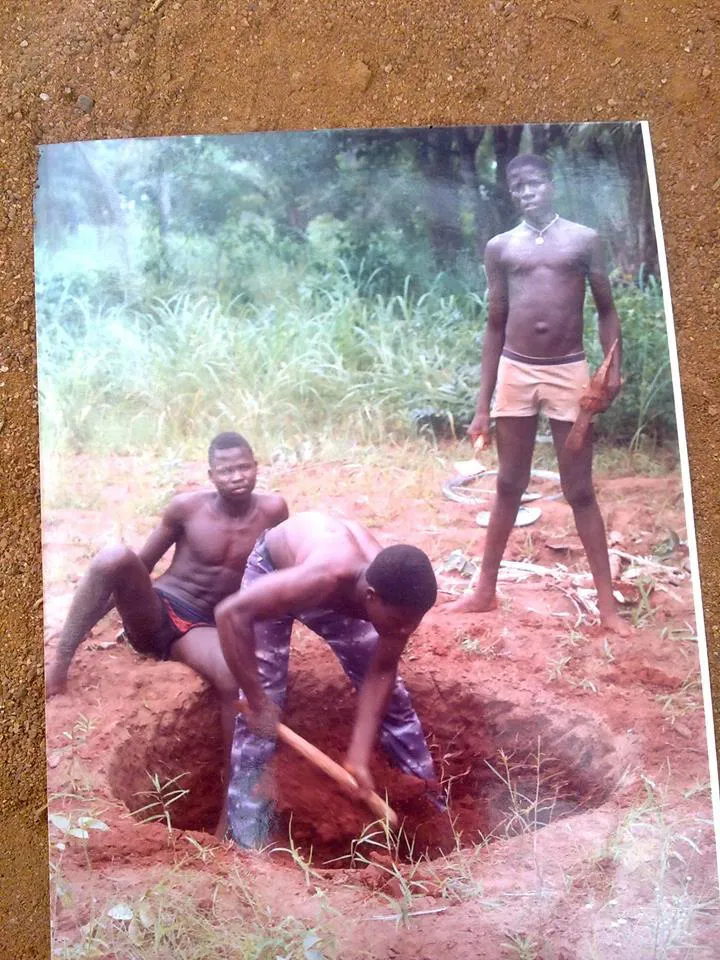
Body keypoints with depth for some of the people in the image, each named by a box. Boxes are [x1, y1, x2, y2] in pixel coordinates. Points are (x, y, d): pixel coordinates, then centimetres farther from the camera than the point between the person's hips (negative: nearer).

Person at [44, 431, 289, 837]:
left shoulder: (273, 509, -6)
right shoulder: (187, 507, -6)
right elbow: (142, 564, 5)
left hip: (203, 629, 0)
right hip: (155, 612, 0)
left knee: (238, 679, -34)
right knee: (115, 556, -31)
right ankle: (60, 663, -24)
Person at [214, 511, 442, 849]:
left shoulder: (398, 595, -32)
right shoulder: (324, 577, -48)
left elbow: (381, 672, -18)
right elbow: (231, 613, -45)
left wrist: (358, 758, -22)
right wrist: (256, 701, -39)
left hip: (338, 593, 4)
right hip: (274, 570, -4)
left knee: (391, 692, 5)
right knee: (262, 711, -12)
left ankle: (430, 798, 24)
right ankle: (250, 839, 2)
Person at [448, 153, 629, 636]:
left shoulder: (585, 239, 5)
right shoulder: (500, 248, 8)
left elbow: (607, 310, 8)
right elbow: (495, 325, 10)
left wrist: (614, 368, -9)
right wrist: (483, 405, 7)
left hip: (570, 372, -1)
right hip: (515, 372, 2)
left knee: (580, 490, 2)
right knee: (509, 487, 9)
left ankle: (608, 602, 9)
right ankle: (485, 591, 21)